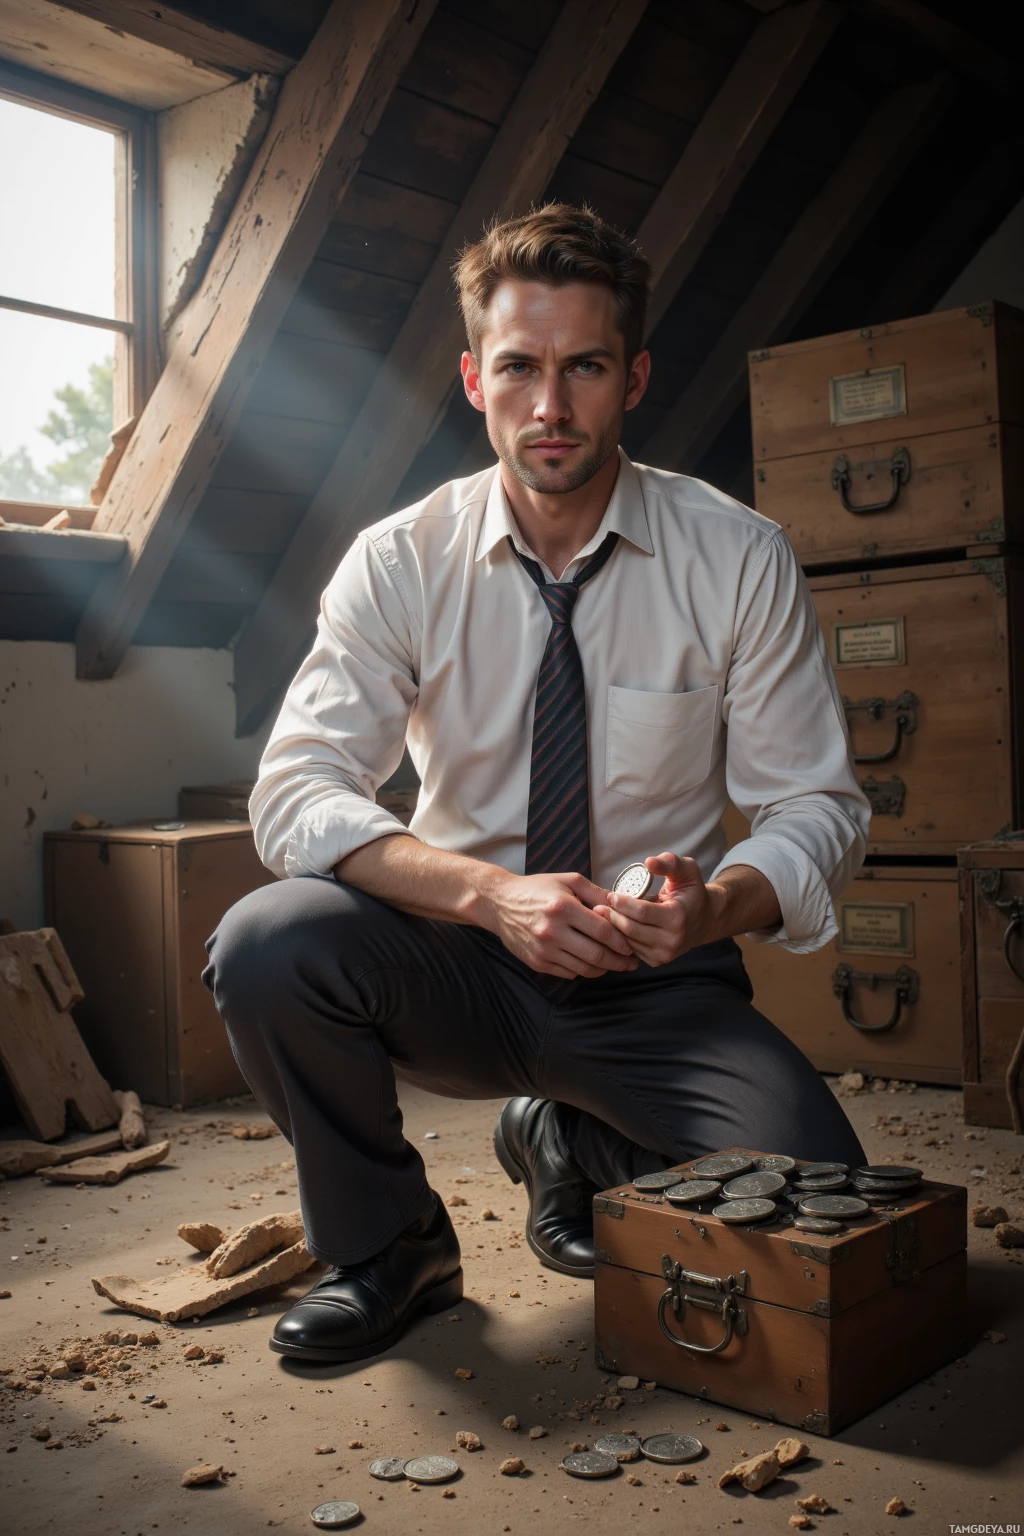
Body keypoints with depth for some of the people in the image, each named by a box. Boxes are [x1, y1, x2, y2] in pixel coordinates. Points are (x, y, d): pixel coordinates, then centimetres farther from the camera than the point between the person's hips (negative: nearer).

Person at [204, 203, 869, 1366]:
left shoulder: (737, 558, -7)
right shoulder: (399, 563, -7)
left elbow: (818, 808, -4)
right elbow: (298, 794, -15)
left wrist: (716, 905, -27)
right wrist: (489, 891, -32)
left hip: (659, 986, 0)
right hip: (459, 966, 1)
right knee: (268, 942, -29)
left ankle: (576, 1149, 11)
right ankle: (386, 1249, 0)